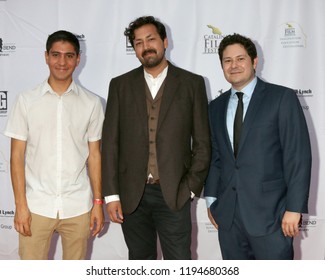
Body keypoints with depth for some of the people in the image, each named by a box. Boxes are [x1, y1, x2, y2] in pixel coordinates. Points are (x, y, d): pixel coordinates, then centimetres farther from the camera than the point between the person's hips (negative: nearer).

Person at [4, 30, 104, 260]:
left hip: (78, 206, 1)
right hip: (37, 206, -1)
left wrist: (98, 202, 4)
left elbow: (94, 154, 6)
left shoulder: (91, 103, 2)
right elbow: (17, 155, 0)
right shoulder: (27, 100, 0)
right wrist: (20, 205, -5)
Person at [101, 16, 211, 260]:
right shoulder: (120, 85, 5)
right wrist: (111, 194, -2)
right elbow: (110, 142, 2)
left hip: (174, 194, -2)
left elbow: (202, 142, 2)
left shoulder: (192, 83, 1)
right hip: (131, 195, 2)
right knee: (140, 261, 15)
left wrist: (191, 187, -4)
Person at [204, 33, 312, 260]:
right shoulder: (216, 107, 12)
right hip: (227, 213, 5)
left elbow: (298, 155, -8)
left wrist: (294, 207, -13)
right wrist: (211, 199, 9)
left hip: (269, 213, -4)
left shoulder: (282, 98, -4)